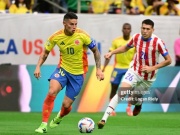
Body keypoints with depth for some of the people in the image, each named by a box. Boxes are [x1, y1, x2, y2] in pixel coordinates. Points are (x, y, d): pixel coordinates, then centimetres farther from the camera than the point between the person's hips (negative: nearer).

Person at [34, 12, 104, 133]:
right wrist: (38, 66, -10)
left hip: (78, 73, -1)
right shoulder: (56, 37, -11)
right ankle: (44, 125, -19)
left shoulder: (82, 36, -16)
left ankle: (59, 118, 39)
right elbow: (45, 52, 5)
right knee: (52, 92, -27)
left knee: (66, 104, 1)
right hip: (63, 69, 1)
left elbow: (95, 51, -3)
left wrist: (98, 69, -10)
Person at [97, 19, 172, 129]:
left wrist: (152, 68, -22)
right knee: (121, 93, -20)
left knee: (134, 100, 10)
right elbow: (126, 48, 13)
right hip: (134, 71, 1)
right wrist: (112, 53, -1)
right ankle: (104, 119, -24)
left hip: (148, 77, -1)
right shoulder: (136, 37, -8)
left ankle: (139, 103, 51)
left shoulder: (158, 42, -20)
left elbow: (168, 60, -14)